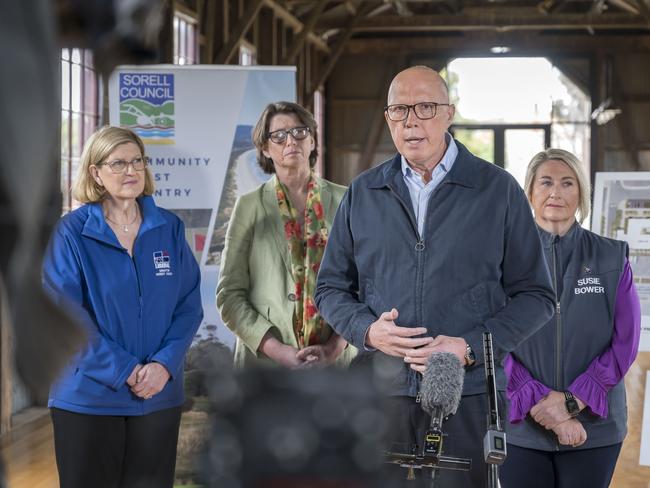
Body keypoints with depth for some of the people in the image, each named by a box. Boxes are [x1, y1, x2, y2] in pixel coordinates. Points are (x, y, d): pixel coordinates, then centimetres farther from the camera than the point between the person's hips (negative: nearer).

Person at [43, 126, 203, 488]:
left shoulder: (170, 229, 5)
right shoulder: (71, 233, -5)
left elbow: (190, 305, 3)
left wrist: (163, 364, -12)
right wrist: (125, 372, -15)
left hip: (160, 395, 3)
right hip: (88, 397, -3)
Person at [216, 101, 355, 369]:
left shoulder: (342, 201, 5)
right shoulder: (249, 206, 2)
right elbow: (229, 294, -1)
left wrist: (336, 346, -9)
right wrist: (277, 350, -12)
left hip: (335, 359, 1)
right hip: (265, 360, -1)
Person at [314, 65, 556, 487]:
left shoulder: (498, 190, 3)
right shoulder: (362, 194, 10)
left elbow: (535, 295, 2)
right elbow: (331, 287, 15)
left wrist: (471, 348, -11)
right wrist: (367, 330, -6)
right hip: (379, 393, 2)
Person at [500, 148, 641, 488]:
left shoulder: (612, 259, 2)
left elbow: (625, 343, -2)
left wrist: (572, 402, -12)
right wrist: (542, 406, -14)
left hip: (594, 423, 1)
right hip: (519, 425, 0)